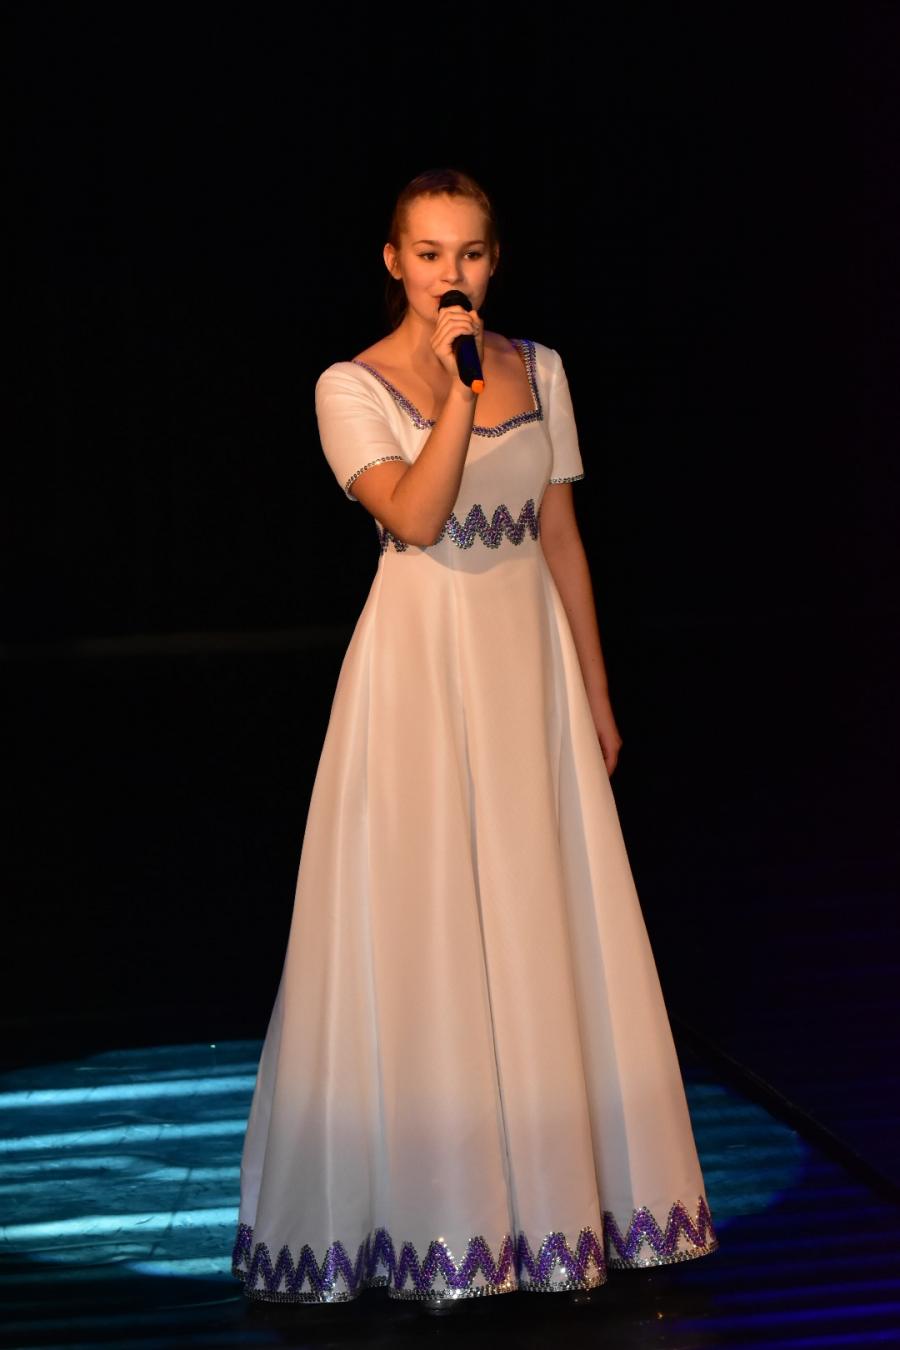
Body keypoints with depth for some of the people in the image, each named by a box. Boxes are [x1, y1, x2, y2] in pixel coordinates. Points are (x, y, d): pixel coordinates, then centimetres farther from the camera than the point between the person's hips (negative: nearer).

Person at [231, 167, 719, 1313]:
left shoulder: (539, 370, 9)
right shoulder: (353, 388, -4)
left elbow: (562, 537, 12)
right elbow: (414, 513, -19)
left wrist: (596, 695, 12)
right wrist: (459, 388, -24)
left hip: (532, 663, 4)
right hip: (422, 668, -4)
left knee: (545, 926, 6)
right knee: (422, 929, -2)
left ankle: (556, 1187, 18)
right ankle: (434, 1206, 9)